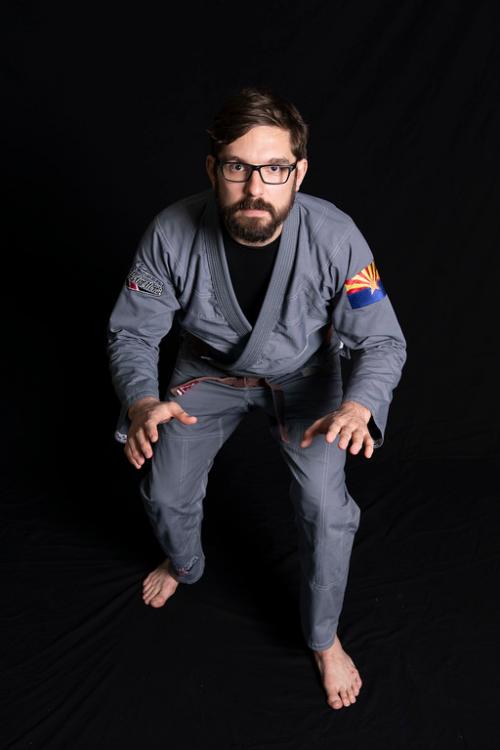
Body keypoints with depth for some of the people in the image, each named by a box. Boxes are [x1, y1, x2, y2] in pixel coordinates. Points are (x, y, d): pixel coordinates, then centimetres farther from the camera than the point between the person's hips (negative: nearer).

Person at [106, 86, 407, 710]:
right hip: (209, 369, 2)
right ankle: (184, 564, 41)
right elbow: (131, 331, -16)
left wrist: (357, 406, -41)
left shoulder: (335, 238, -30)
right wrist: (141, 401, -38)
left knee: (324, 504, -14)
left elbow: (383, 341, -20)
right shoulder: (172, 234, -28)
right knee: (165, 492, 0)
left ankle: (323, 636, 17)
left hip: (302, 375, -1)